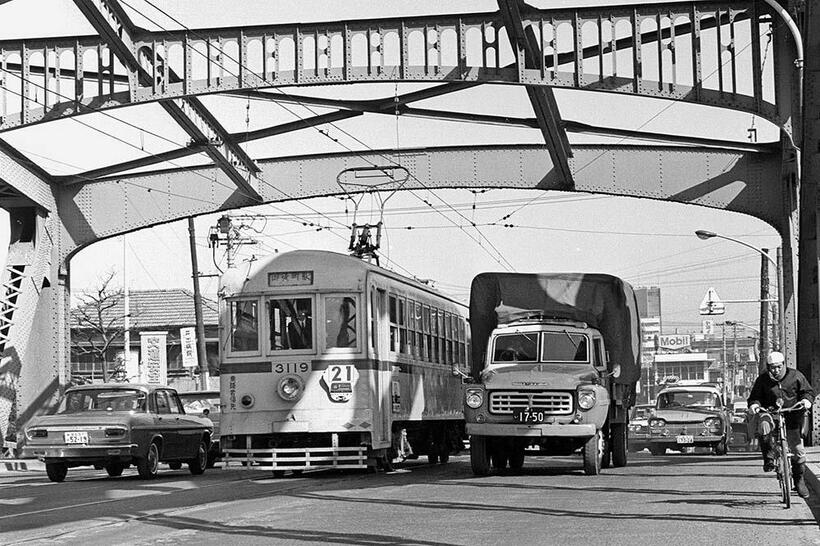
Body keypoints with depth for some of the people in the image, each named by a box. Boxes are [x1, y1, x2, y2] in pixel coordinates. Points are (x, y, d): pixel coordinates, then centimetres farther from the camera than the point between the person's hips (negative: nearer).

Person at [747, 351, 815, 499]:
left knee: (798, 450, -1)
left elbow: (808, 391, 5)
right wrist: (754, 404, -20)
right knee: (764, 425, -37)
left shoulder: (795, 376, 0)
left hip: (792, 416, 0)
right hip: (770, 413, 0)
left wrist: (806, 400, -17)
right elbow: (755, 396, 4)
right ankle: (768, 458, -20)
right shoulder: (762, 380, 0)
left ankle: (799, 481, 18)